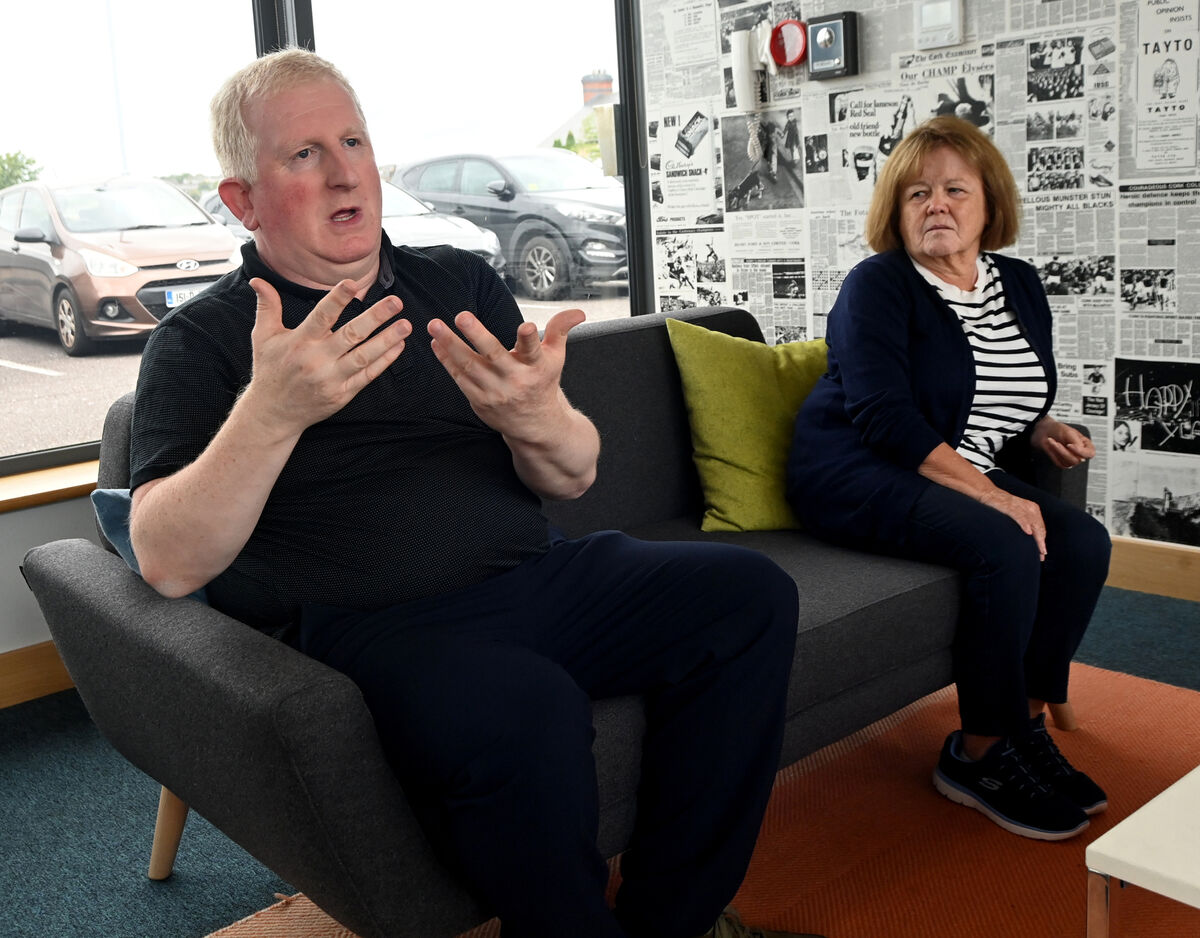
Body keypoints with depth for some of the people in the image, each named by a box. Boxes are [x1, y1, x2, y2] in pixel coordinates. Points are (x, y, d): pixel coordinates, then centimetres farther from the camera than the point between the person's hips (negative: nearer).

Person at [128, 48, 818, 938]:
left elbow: (572, 478, 6)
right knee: (523, 710, -35)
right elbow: (170, 563, -11)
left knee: (750, 593, -13)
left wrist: (539, 419, -19)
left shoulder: (462, 281, 13)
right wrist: (272, 412, -27)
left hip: (535, 578, 6)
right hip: (373, 625, -5)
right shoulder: (200, 341, 3)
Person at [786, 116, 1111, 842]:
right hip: (858, 476, -7)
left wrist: (1043, 431, 1)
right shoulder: (878, 286, -9)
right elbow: (885, 418, -21)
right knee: (1007, 548, -28)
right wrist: (993, 496, -26)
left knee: (1082, 542, -14)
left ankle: (1024, 724, -1)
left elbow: (1010, 400, 25)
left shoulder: (1020, 286, 13)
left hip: (964, 477, 7)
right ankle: (980, 756, -12)